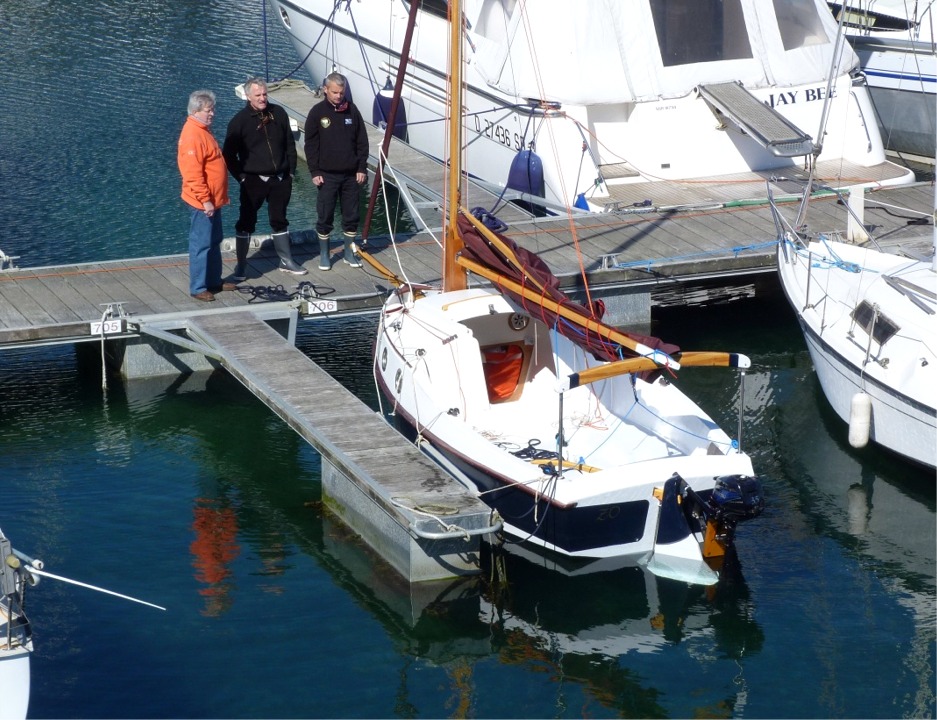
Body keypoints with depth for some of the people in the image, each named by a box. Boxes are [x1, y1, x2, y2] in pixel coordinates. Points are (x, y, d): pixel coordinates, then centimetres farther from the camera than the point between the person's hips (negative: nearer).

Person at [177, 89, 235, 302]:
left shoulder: (203, 130, 12)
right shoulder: (193, 135, -21)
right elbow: (193, 173, -25)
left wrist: (217, 197, 23)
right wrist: (205, 200, -24)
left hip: (212, 200, 10)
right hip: (202, 202, -10)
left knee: (215, 242, 18)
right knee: (201, 244, -3)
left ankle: (214, 281, 28)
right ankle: (198, 288, 3)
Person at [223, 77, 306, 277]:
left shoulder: (278, 113, 2)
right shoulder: (239, 121, -9)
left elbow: (290, 145, 10)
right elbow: (229, 154, -4)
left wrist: (291, 171, 8)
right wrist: (241, 177, -7)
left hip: (280, 179, 4)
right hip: (253, 180, -4)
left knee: (279, 221, 15)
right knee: (246, 222, 1)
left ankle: (286, 261, 26)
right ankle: (241, 266, 8)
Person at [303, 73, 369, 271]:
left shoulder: (352, 110, 2)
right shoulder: (317, 112, -4)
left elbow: (362, 141, 7)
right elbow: (310, 145, -2)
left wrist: (362, 168, 2)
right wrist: (314, 172, -7)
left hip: (351, 174, 2)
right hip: (327, 175, -2)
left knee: (351, 216, 8)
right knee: (325, 217, 2)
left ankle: (350, 253, 21)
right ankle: (324, 254, 14)